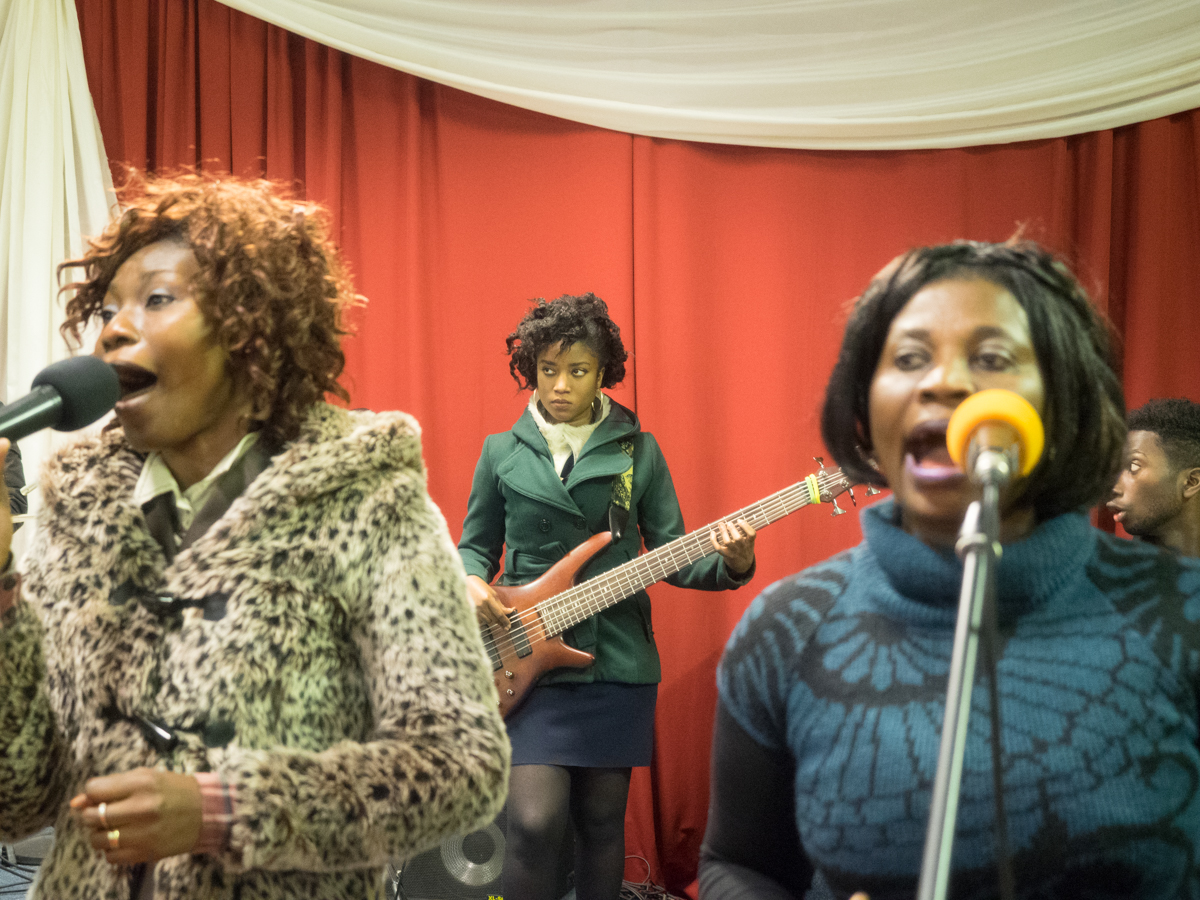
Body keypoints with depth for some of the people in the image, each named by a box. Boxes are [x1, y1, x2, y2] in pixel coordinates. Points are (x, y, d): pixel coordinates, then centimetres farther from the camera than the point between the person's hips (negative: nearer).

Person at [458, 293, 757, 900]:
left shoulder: (638, 451, 5)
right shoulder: (502, 452, 6)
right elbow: (475, 545, 14)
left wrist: (730, 562, -15)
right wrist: (472, 582, -8)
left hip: (616, 661, 1)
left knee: (601, 824, 8)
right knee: (535, 820, -13)